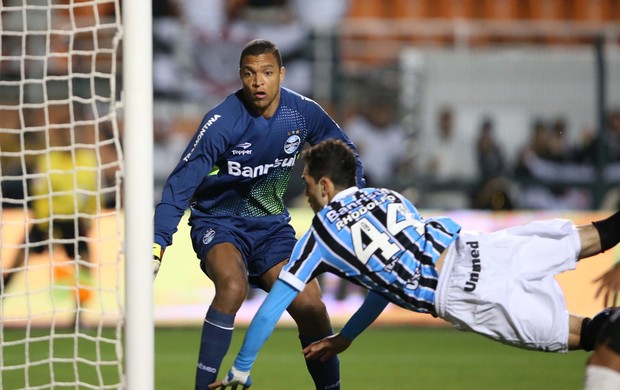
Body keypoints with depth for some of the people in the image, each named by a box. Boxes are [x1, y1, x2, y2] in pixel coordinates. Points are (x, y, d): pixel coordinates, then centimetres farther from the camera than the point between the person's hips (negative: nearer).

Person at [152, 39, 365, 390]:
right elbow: (181, 184, -22)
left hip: (272, 226, 4)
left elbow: (344, 152, 11)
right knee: (233, 286, -34)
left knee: (311, 307, -10)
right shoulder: (222, 121, -21)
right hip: (220, 222, -4)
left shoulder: (303, 112, -9)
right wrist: (158, 243, -31)